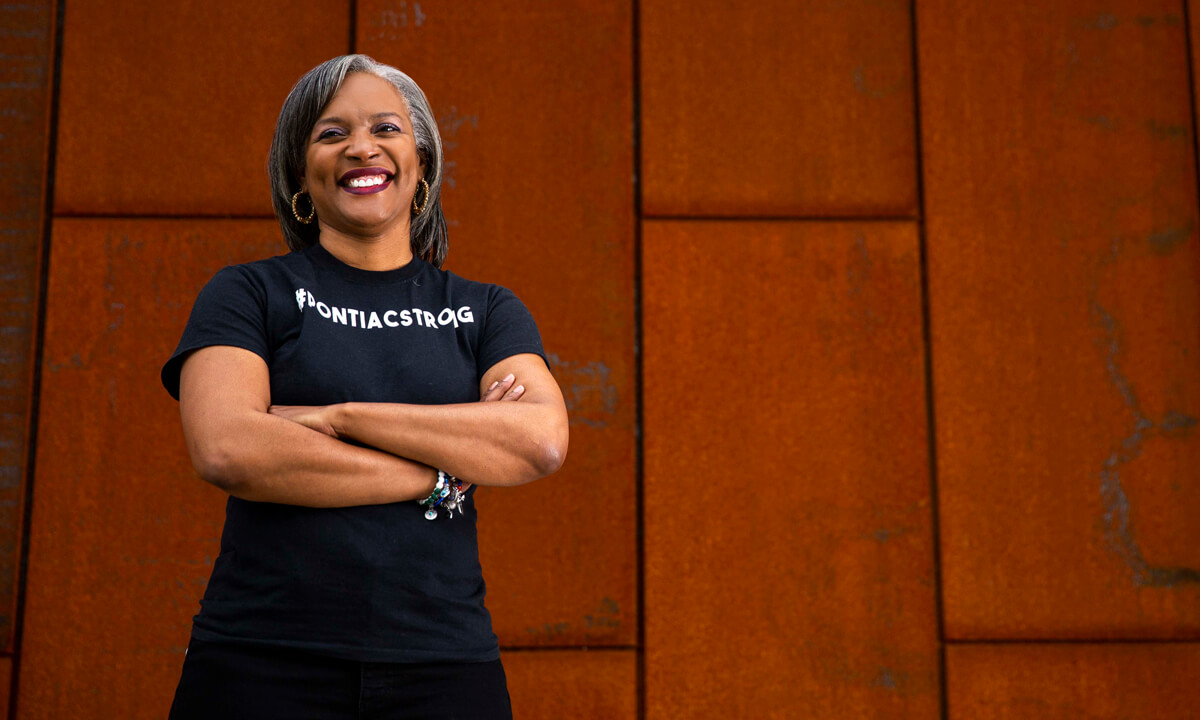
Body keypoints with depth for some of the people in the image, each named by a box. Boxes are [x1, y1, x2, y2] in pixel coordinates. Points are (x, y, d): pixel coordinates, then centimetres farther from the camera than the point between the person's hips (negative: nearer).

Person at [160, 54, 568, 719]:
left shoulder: (485, 311, 10)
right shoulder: (249, 293, 4)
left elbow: (542, 441, -8)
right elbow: (224, 450, -12)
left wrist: (337, 415, -12)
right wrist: (439, 476, -9)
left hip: (442, 664, 2)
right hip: (263, 662, -1)